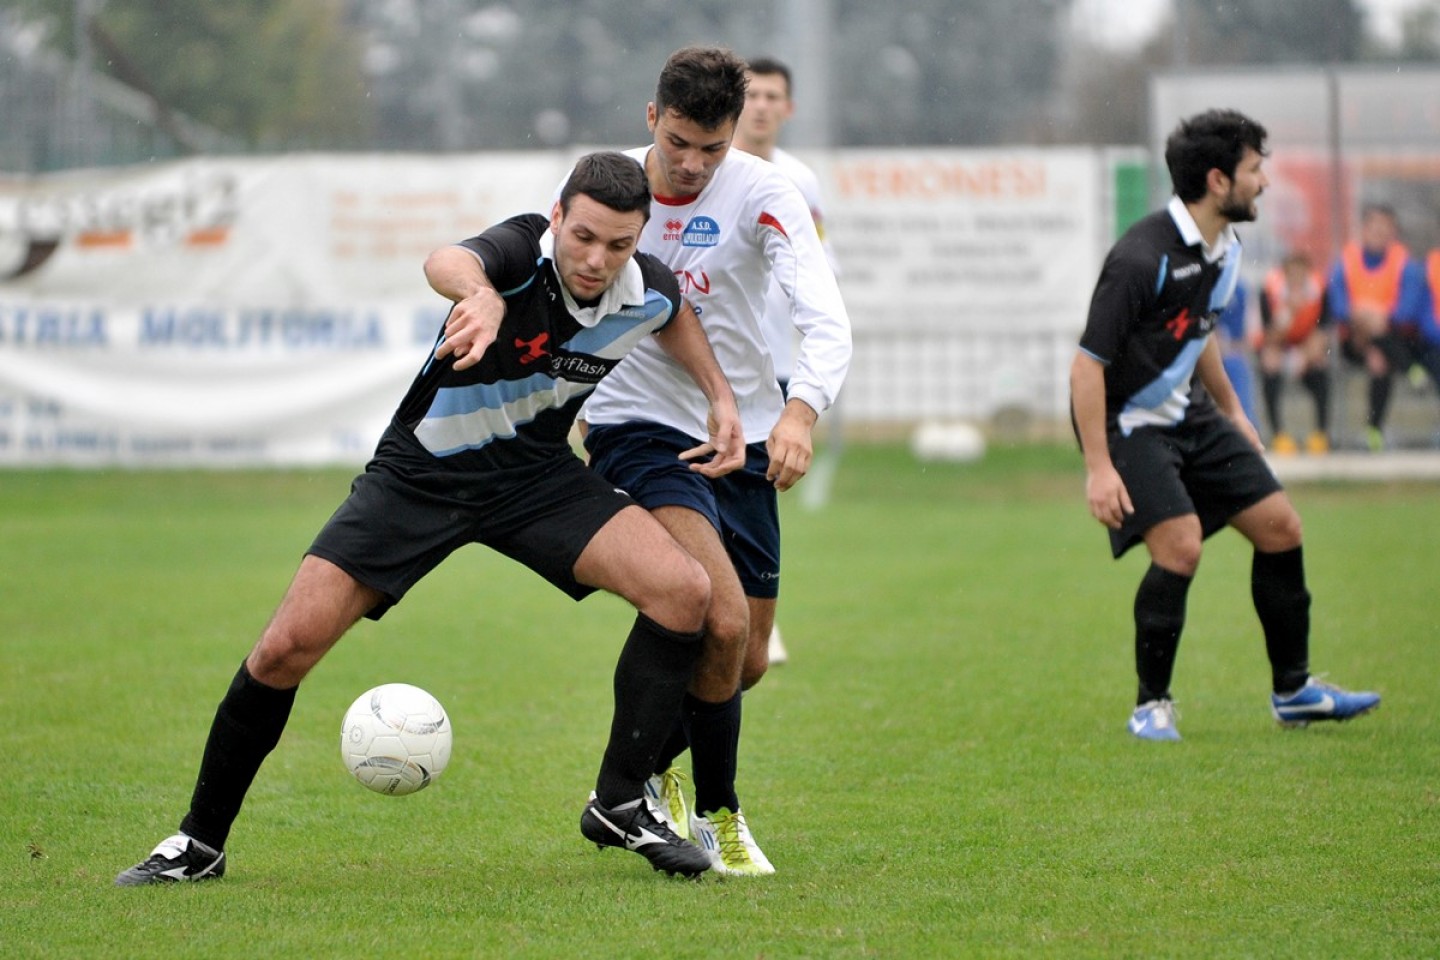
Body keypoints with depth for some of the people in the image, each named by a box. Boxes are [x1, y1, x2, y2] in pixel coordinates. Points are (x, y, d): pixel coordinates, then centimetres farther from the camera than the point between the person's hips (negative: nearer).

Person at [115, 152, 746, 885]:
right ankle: (200, 843, 7)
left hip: (536, 475, 4)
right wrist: (481, 295, -75)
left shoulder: (649, 293, -11)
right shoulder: (523, 252, -27)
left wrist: (720, 397, 5)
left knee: (684, 590, -17)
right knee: (288, 646, -12)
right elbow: (446, 262, -52)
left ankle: (619, 804, -3)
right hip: (420, 471, -4)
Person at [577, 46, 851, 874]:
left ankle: (647, 771, 40)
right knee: (723, 621, -23)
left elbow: (827, 321, -26)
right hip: (638, 427, -2)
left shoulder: (762, 194, -13)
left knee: (746, 663, 9)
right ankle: (718, 813, -3)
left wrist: (801, 410, -44)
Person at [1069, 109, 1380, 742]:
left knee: (1280, 527, 5)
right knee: (1180, 547, -23)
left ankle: (1293, 690, 19)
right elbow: (1087, 363, -25)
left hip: (1186, 412, 9)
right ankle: (1151, 706, -5)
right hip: (1128, 422, -9)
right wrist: (1098, 467, -27)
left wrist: (1232, 412, 27)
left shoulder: (1224, 249, 2)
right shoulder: (1141, 258, -26)